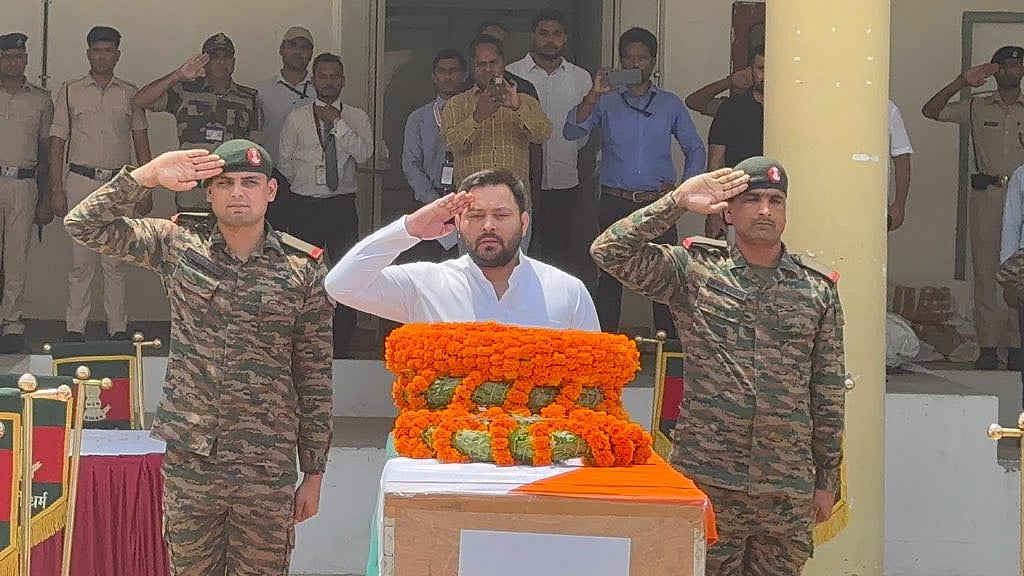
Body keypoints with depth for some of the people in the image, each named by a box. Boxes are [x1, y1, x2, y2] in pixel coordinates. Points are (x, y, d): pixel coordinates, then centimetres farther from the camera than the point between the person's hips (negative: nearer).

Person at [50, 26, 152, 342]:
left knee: (115, 261, 1)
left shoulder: (130, 93, 10)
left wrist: (146, 189, 6)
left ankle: (118, 328, 6)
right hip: (81, 181, -1)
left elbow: (141, 143, 12)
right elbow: (57, 141, 5)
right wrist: (56, 189, -2)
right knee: (81, 260, -2)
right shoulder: (70, 91, 6)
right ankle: (74, 328, 3)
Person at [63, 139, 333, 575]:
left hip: (268, 471, -1)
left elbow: (315, 378, 2)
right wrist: (148, 176, -15)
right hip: (188, 462, 1)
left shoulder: (303, 269, -1)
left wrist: (314, 473, 3)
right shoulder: (176, 248, 3)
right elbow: (83, 225, -4)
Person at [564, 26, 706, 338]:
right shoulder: (605, 102, 7)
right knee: (610, 277, 3)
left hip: (658, 205, 1)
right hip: (615, 203, 0)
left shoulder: (670, 104, 11)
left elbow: (696, 150, 16)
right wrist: (594, 94, -18)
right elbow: (571, 132, -8)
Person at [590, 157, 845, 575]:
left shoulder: (818, 289, 7)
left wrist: (826, 480, 11)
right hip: (704, 480, -2)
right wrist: (677, 202, -14)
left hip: (789, 491, 2)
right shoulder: (692, 271, 2)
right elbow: (609, 252, -10)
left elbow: (829, 394, 10)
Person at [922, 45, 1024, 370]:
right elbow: (930, 111, 2)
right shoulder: (977, 107, 8)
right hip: (986, 194, 1)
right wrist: (961, 83, -6)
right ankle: (988, 345, 4)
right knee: (985, 268, 0)